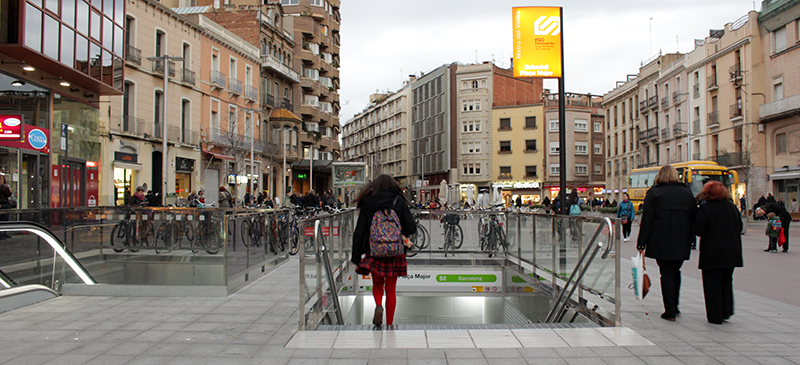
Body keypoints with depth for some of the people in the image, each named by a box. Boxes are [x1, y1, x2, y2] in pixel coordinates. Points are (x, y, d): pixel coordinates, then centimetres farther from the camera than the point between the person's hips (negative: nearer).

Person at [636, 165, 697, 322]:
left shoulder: (653, 193, -3)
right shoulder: (686, 192, 8)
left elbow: (646, 220, -6)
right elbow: (694, 216, 10)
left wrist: (641, 243, -4)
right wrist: (691, 240, 19)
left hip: (661, 242, -3)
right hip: (682, 243, 3)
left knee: (666, 273, 2)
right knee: (675, 271, 18)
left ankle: (670, 311, 1)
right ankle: (674, 307, 24)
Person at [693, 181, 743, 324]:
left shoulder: (705, 209, -13)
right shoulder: (732, 207, 4)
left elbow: (698, 230, -15)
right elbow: (739, 228, 13)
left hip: (712, 253, -5)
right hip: (731, 253, 5)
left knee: (712, 284, 2)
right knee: (726, 282, 18)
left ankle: (715, 316, 4)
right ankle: (726, 312, 18)